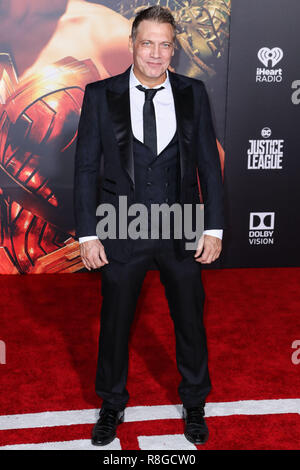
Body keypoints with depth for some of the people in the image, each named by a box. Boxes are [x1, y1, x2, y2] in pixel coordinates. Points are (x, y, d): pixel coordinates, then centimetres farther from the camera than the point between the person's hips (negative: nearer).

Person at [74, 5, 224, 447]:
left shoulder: (193, 93, 2)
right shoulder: (100, 95, -2)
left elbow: (209, 164, 3)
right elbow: (86, 167, -2)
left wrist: (214, 228, -2)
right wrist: (88, 234, -6)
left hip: (182, 231, 1)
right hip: (121, 232, -1)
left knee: (190, 321, 13)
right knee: (114, 323, 13)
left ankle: (194, 403, 38)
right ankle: (112, 405, 37)